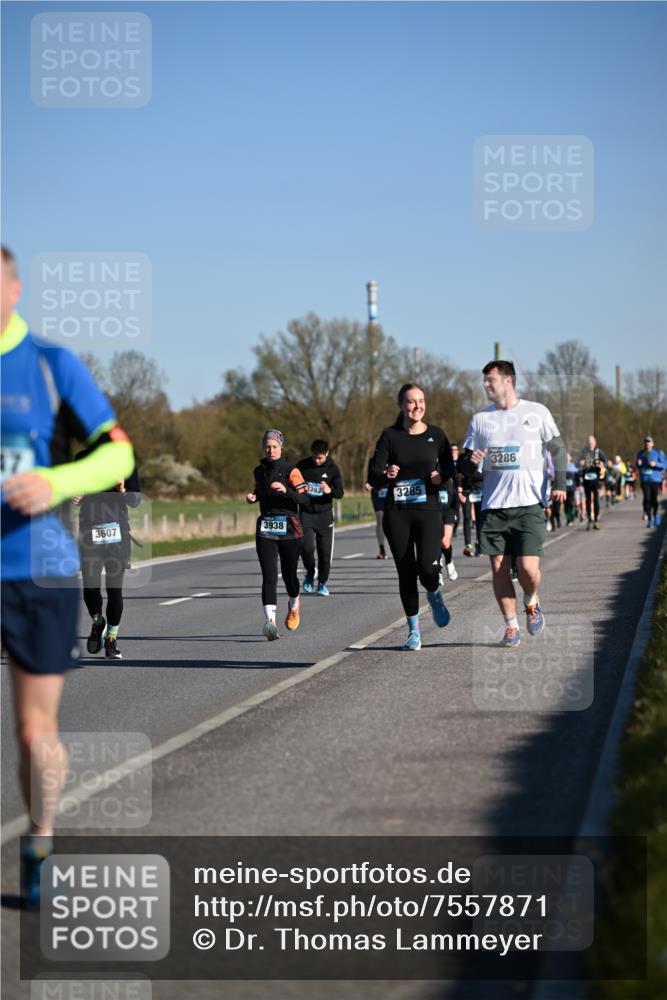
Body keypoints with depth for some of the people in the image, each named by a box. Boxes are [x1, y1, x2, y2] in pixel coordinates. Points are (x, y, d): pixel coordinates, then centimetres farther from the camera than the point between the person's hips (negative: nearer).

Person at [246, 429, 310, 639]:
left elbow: (306, 501, -10)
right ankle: (270, 621, -25)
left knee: (289, 574, 10)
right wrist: (253, 497, 8)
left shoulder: (291, 471, -4)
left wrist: (286, 490, -25)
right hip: (265, 531, 2)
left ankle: (294, 605, 43)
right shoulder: (259, 471, 11)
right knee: (269, 576, -14)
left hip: (289, 529, -2)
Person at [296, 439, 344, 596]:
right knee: (307, 547, -16)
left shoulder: (333, 469, -2)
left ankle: (322, 583, 19)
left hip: (324, 514, 0)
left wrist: (330, 490, -29)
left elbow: (340, 493, -7)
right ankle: (310, 572, 13)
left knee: (325, 551, 1)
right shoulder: (302, 465, -1)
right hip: (306, 514, 0)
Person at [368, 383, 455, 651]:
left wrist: (441, 476, -9)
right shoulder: (390, 436, 0)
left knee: (427, 567, -18)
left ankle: (434, 594, 18)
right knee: (406, 573, 2)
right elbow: (373, 477, -5)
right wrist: (386, 475, -27)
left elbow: (449, 469, 13)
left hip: (429, 510, 0)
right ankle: (414, 630, 17)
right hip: (397, 513, 0)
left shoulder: (436, 435, 3)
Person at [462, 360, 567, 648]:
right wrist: (471, 461, -10)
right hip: (493, 505, 3)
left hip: (529, 504, -3)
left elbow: (558, 448, 9)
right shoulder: (480, 419, 11)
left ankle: (531, 602, 20)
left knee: (528, 568, -12)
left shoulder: (537, 412, 5)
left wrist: (559, 482, -4)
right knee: (499, 568, -1)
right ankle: (511, 626, 13)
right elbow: (466, 467, 13)